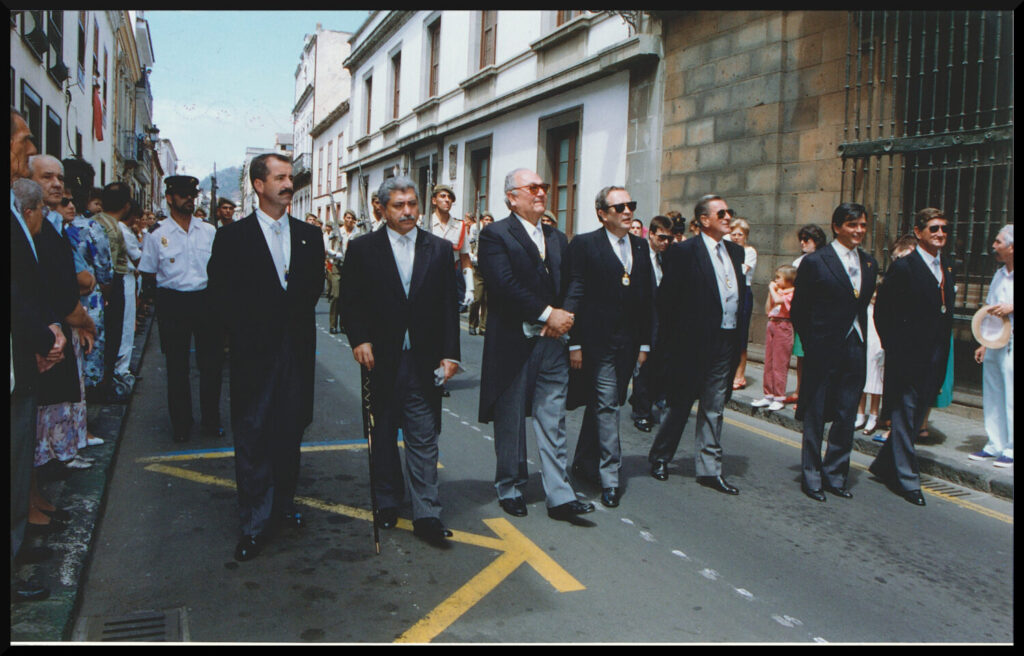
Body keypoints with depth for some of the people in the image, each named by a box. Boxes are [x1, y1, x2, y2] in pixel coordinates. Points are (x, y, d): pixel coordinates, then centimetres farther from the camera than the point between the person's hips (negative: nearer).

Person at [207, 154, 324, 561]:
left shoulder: (309, 236, 10)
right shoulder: (233, 237, 0)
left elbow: (314, 287, 12)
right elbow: (220, 294, -2)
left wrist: (296, 320, 0)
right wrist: (249, 332, -7)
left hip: (297, 348, 3)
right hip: (254, 352, -3)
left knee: (290, 432, 11)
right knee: (252, 436, 1)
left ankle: (283, 504, 27)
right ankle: (255, 523, 10)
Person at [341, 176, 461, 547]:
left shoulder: (440, 249, 6)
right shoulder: (362, 249, 3)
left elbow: (449, 305, 4)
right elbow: (350, 301, 2)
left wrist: (450, 353, -3)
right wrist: (360, 340, -11)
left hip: (425, 361, 0)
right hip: (381, 359, 0)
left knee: (424, 439, 0)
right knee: (383, 435, 13)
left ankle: (427, 514, 5)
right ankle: (387, 502, 29)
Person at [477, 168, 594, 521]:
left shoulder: (558, 238, 16)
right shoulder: (495, 235, -4)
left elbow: (569, 286, 13)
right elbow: (504, 285, -16)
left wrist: (563, 318, -6)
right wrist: (547, 314, -17)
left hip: (552, 343, 5)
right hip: (512, 344, -4)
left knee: (553, 423, 5)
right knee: (510, 422, 8)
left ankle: (560, 497, 10)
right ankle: (510, 488, 24)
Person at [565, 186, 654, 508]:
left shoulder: (640, 246, 11)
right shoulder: (584, 244, -6)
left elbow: (647, 297, 12)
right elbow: (574, 296, -8)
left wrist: (645, 343, 9)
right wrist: (575, 344, -12)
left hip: (628, 343, 6)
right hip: (597, 341, -5)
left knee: (600, 403, 15)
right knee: (606, 405, -5)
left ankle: (584, 461, 31)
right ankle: (610, 477, 2)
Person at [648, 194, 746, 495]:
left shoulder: (735, 251, 13)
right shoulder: (684, 252, -8)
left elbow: (741, 294, 16)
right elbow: (666, 300, -10)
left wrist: (738, 339, 8)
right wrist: (671, 344, -11)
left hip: (726, 343, 6)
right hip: (693, 343, -6)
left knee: (714, 408, 11)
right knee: (681, 404, 7)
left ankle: (709, 469, 19)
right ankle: (659, 457, 26)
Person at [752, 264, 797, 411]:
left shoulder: (791, 293, -9)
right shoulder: (778, 291, 16)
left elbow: (778, 300, -25)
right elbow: (768, 310, 15)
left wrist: (772, 289, -8)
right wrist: (770, 292, 11)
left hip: (783, 327, -8)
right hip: (771, 325, 8)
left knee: (779, 364, -5)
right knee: (768, 363, 10)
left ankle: (779, 398, 0)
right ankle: (768, 396, 16)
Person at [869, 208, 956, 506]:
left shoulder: (947, 266, 12)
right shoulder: (903, 267, -10)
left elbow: (945, 310, 16)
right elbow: (883, 311, -10)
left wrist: (944, 353, 10)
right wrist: (894, 349, -11)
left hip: (934, 359, 7)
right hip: (909, 358, -7)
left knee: (913, 417, 14)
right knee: (905, 416, 1)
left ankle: (884, 465, 28)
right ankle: (907, 479, 10)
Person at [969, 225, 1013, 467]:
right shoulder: (999, 274, 16)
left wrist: (1011, 308, -20)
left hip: (1011, 344, -8)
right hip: (994, 344, 8)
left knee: (1010, 398, -3)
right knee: (992, 396, 10)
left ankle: (1010, 449, 5)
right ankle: (995, 445, 19)